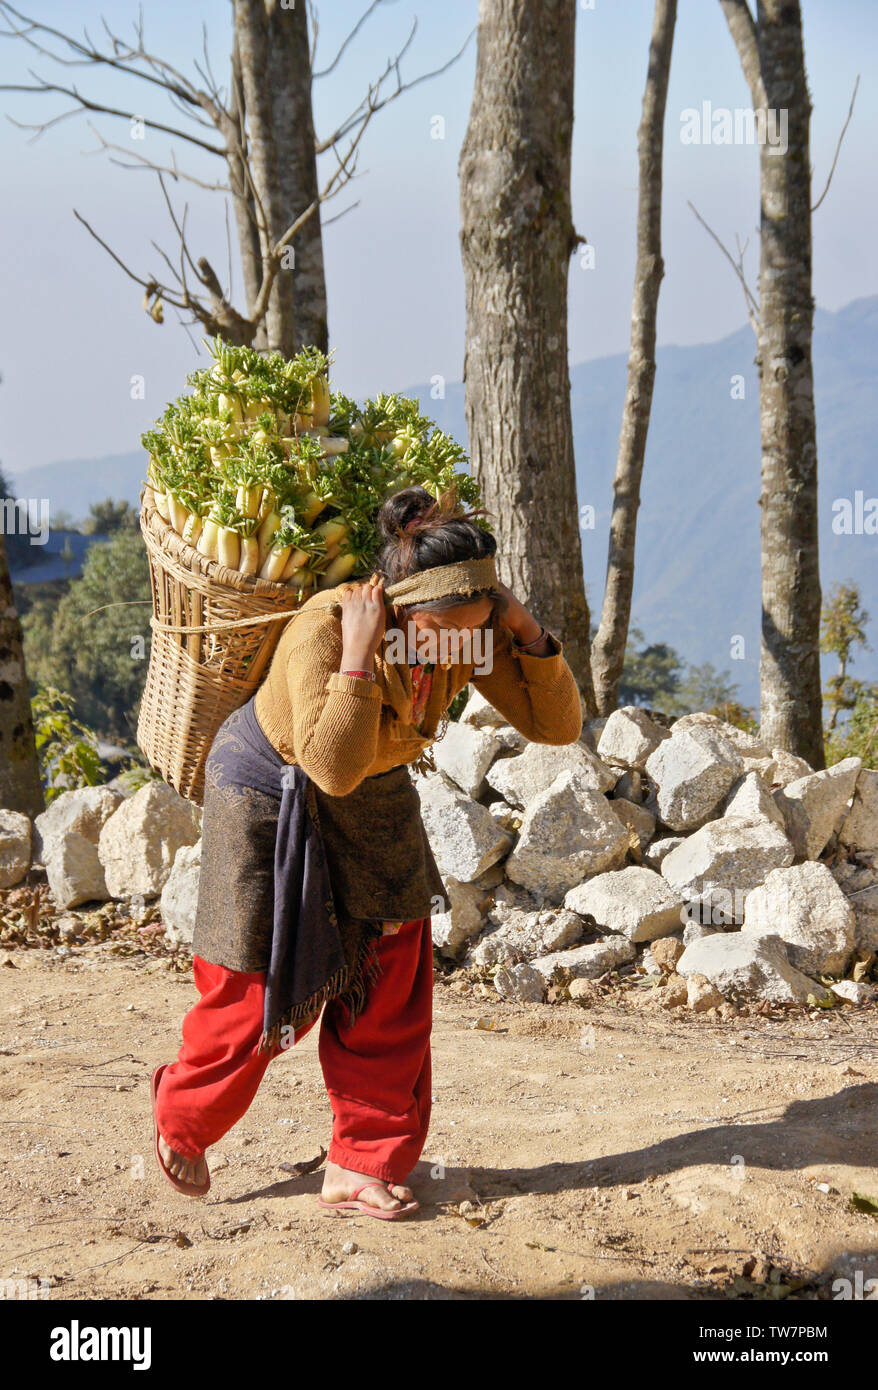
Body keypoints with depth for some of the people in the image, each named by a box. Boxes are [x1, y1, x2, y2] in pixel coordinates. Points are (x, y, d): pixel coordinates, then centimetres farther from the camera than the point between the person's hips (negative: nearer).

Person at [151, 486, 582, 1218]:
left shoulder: (473, 635, -21)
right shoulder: (323, 628, -37)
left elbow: (559, 724, -18)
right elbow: (332, 767, -45)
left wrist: (530, 635, -32)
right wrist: (359, 656, -48)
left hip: (373, 809, 5)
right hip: (272, 793, -5)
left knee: (391, 984, 1)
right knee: (261, 984, 4)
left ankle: (364, 1165, 15)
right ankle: (182, 1116, 32)